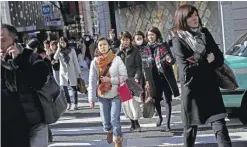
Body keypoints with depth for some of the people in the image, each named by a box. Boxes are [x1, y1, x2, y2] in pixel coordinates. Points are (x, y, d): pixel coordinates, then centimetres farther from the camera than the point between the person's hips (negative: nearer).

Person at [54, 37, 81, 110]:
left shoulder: (72, 51, -1)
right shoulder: (59, 51, 3)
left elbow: (76, 62, 0)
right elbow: (55, 58, -18)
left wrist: (78, 72, -2)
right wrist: (59, 49, -17)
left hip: (71, 72, -2)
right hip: (63, 72, 2)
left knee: (74, 88, 3)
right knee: (64, 88, 0)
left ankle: (76, 104, 12)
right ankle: (69, 103, 18)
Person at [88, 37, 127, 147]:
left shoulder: (116, 59, -8)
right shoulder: (95, 62, -4)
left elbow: (124, 76, -7)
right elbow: (92, 81, -2)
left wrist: (110, 80, -18)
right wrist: (91, 98, -3)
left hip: (115, 95, -2)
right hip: (102, 96, 2)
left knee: (115, 120, -6)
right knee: (105, 120, 12)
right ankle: (109, 131, 45)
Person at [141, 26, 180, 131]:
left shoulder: (164, 46, -1)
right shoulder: (145, 49, 6)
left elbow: (172, 60, 0)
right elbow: (144, 66, 7)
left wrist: (170, 60, -25)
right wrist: (147, 80, 3)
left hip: (166, 77, -2)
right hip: (154, 79, 3)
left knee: (167, 100, -2)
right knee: (156, 100, 11)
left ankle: (168, 123, 3)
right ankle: (160, 117, 38)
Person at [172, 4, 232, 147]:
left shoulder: (205, 33, 7)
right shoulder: (179, 40, -8)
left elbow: (219, 59, 3)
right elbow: (187, 70, -15)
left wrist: (198, 63, -12)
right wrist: (206, 62, -7)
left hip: (210, 86, 3)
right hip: (192, 89, -3)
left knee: (219, 123, -4)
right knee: (191, 126, 9)